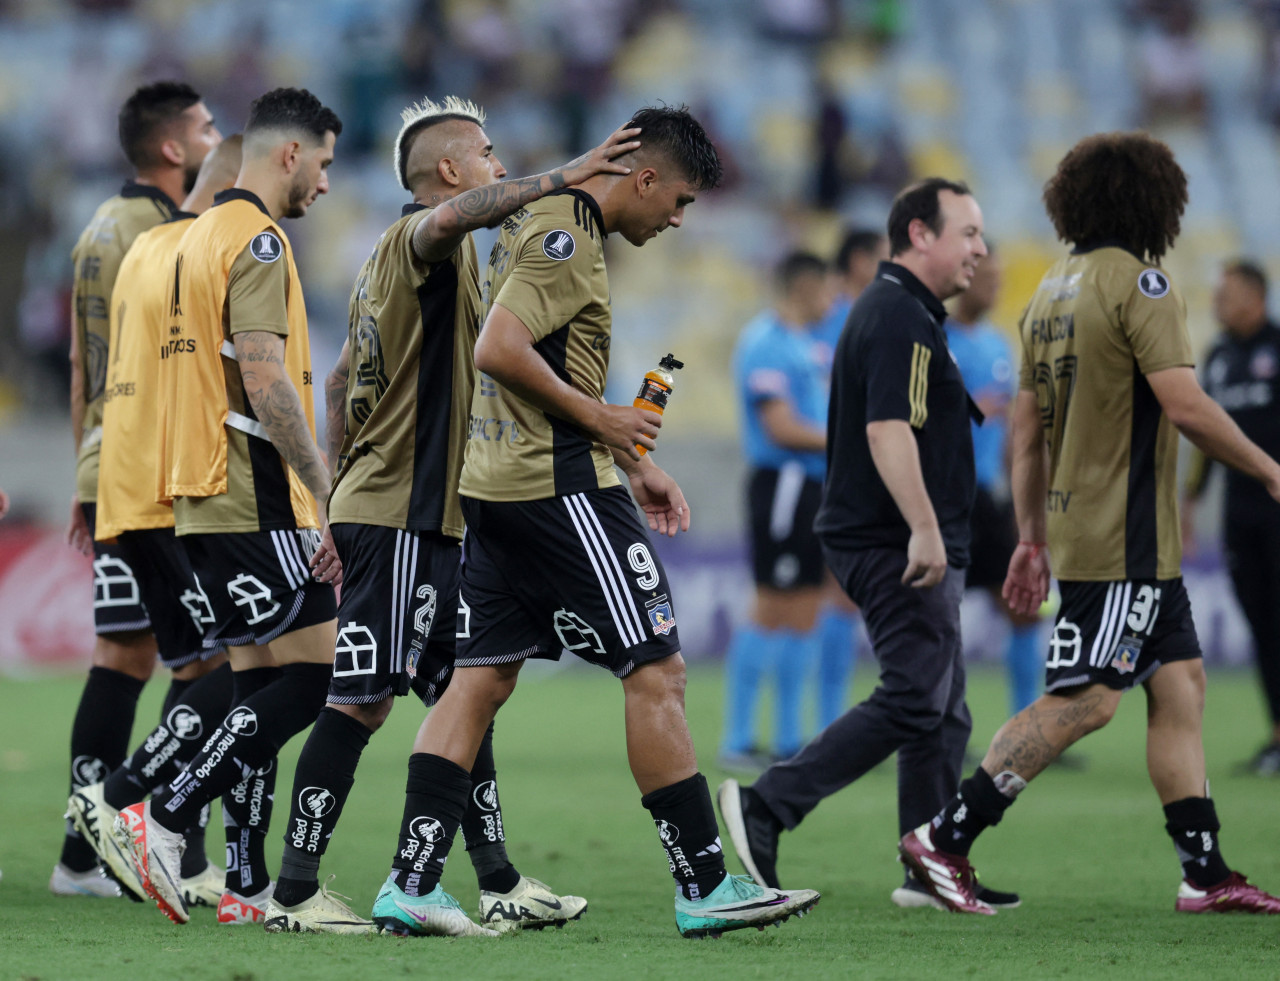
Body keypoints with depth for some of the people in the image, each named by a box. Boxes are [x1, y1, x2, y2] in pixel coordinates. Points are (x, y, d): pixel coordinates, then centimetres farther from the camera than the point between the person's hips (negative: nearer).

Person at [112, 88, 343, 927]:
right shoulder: (257, 240, -12)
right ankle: (165, 820, -11)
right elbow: (265, 379, -20)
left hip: (207, 500, 10)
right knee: (316, 672, -8)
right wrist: (327, 490, -18)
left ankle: (249, 883, 7)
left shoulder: (205, 233, 18)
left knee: (262, 681, 10)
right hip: (257, 501, -10)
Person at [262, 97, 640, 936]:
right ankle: (296, 892, -6)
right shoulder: (418, 241, -10)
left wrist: (341, 501, 24)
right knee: (363, 700, -8)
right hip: (401, 515, -10)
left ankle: (500, 883, 16)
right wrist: (563, 178, -35)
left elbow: (341, 385, 24)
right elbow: (449, 218, -37)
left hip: (425, 518, 10)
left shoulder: (393, 258, 19)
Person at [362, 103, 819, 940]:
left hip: (495, 482, 10)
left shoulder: (551, 225, 19)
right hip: (556, 485, -10)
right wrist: (596, 419, -14)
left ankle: (412, 884, 4)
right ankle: (704, 887, -2)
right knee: (656, 672, -5)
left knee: (480, 679, 8)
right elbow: (500, 349, -23)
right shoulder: (565, 236, -13)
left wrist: (632, 462, 22)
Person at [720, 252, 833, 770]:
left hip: (811, 488, 10)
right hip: (783, 485, -10)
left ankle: (788, 741, 14)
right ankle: (736, 741, -6)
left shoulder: (800, 343, 18)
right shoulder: (766, 343, -13)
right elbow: (781, 428, -18)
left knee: (805, 612, 10)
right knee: (771, 612, -9)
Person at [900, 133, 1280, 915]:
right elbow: (1185, 406, -20)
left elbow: (1027, 430, 16)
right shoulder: (1137, 283, -13)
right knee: (1084, 701, -10)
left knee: (1180, 686, 10)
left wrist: (1033, 538, 20)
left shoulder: (1051, 292, 14)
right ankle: (945, 838, -12)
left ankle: (1207, 875, 8)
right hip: (1125, 538, -10)